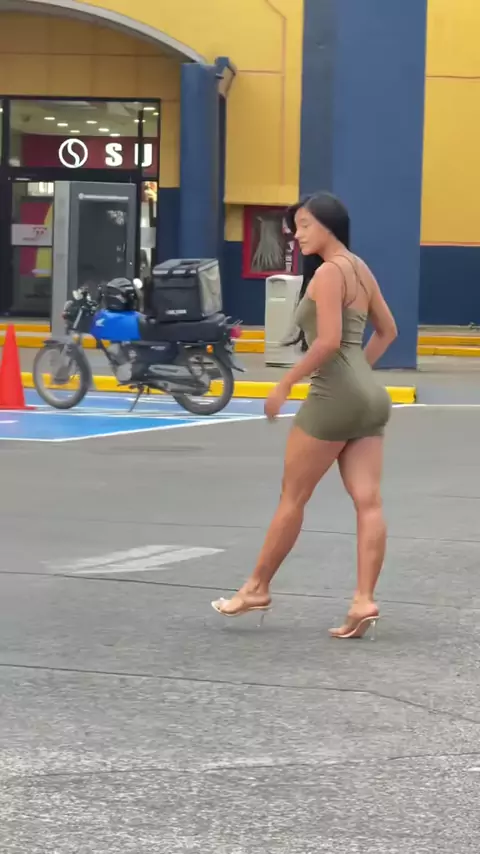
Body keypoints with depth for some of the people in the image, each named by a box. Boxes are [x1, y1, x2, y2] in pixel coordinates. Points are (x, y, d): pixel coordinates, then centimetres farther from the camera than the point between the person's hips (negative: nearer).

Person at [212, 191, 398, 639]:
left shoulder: (329, 273, -11)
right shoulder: (361, 269, 15)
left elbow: (329, 341, -21)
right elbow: (387, 331, 22)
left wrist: (285, 384, -14)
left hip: (335, 397, -9)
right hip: (370, 397, 9)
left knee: (292, 497, 4)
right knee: (368, 502, -2)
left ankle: (257, 587, 15)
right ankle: (364, 600, -7)